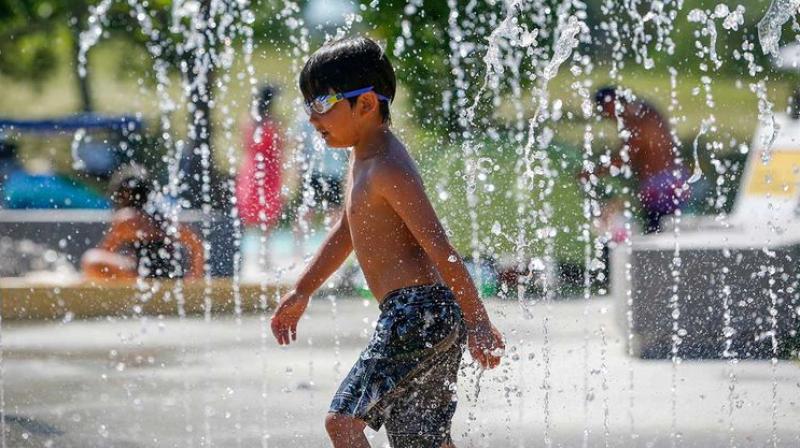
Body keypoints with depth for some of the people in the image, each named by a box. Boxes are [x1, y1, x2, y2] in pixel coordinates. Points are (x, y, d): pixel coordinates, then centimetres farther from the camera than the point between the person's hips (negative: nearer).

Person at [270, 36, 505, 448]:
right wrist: (302, 291, 30)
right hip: (414, 318, 11)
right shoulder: (363, 157, 16)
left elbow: (440, 249, -19)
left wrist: (478, 323, -21)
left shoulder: (388, 170, -15)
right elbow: (348, 230, 30)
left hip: (419, 311, -11)